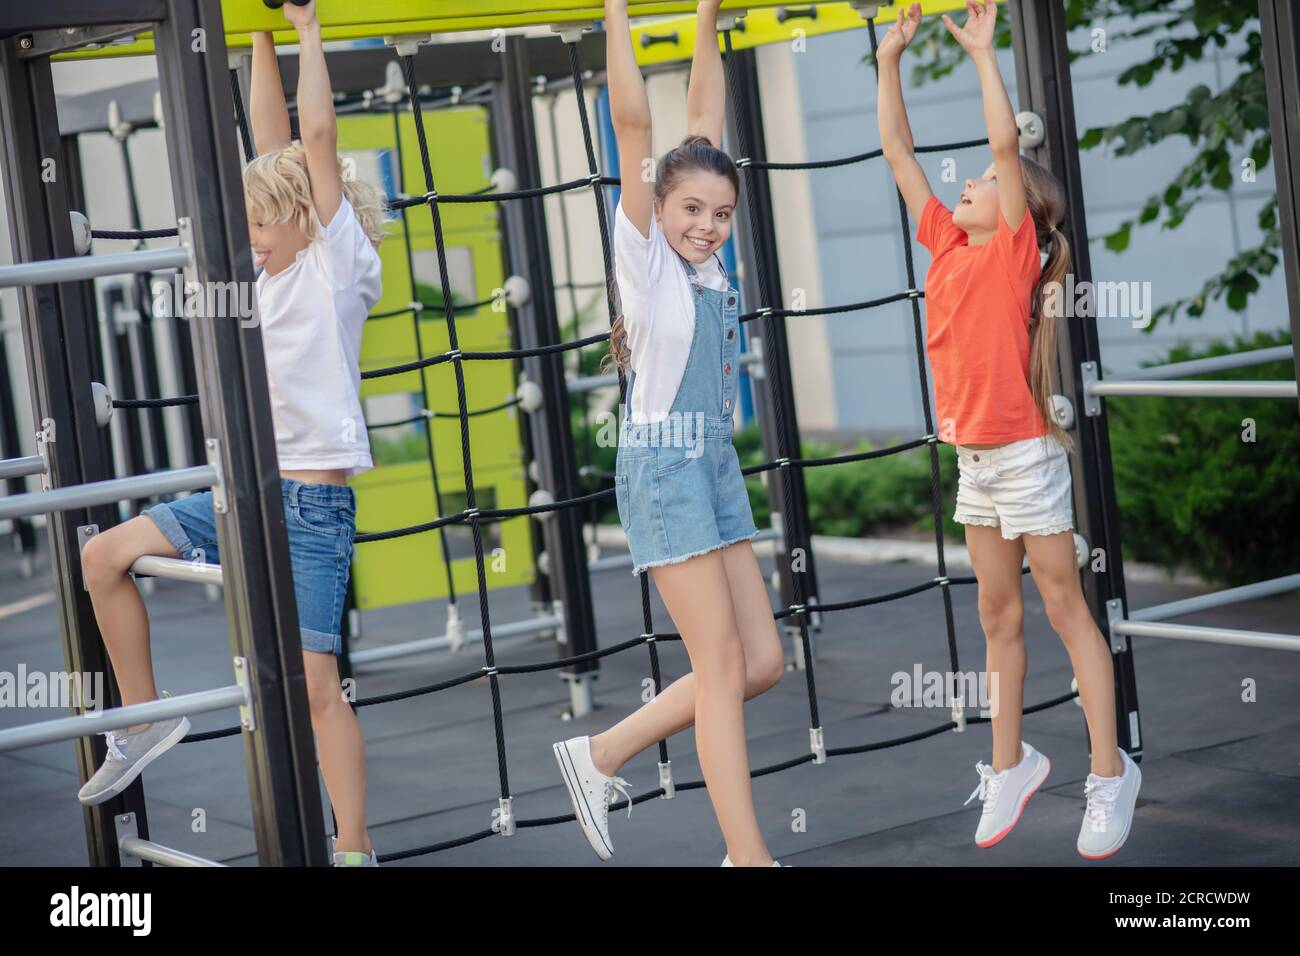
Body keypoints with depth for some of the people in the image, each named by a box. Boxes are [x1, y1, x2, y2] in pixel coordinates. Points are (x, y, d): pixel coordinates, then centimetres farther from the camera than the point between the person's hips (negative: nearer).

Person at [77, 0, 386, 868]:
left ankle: (355, 848, -4)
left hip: (313, 505, -8)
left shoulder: (338, 264, -6)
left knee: (315, 678, -11)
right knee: (105, 555, 4)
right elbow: (274, 140, 13)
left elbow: (317, 137, -11)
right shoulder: (280, 268, 12)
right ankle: (145, 721, 16)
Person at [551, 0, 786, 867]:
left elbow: (705, 126, 14)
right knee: (723, 662, -8)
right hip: (662, 465, -8)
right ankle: (750, 857, -4)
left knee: (761, 663, 5)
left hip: (716, 464, 8)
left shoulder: (707, 259, 10)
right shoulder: (645, 254, -7)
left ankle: (604, 755, 16)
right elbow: (633, 122, -14)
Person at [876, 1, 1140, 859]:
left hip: (1026, 452, -7)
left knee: (1064, 606, -2)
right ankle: (1011, 763, 22)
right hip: (974, 456, 7)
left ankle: (1111, 773, 3)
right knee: (999, 614, 13)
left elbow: (1007, 147, -22)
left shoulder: (1015, 249, -9)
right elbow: (898, 149, 8)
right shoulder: (948, 244, 8)